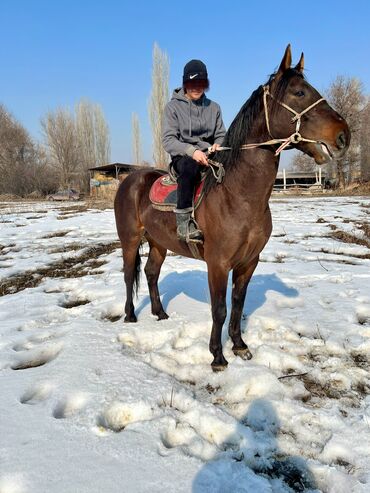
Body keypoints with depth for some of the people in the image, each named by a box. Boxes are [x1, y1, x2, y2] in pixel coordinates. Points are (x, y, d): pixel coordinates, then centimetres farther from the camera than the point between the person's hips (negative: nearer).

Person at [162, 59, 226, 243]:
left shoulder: (214, 107, 13)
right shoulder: (173, 106, 2)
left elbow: (221, 135, 15)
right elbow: (168, 140, -7)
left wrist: (217, 145, -11)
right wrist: (191, 150, -25)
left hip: (209, 156, 4)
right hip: (183, 156, -4)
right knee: (189, 165, -40)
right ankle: (183, 220, -36)